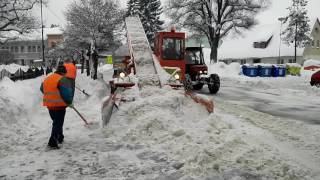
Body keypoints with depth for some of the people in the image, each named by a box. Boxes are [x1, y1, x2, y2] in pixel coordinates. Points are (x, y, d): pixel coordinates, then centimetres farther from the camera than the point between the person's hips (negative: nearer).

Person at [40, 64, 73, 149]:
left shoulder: (47, 79, 12)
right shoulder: (62, 80, -15)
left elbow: (42, 89, 25)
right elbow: (67, 93, -22)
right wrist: (69, 102, -8)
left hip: (49, 105, 8)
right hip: (59, 105, -8)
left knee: (56, 122, 23)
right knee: (58, 123, -1)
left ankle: (60, 137, 37)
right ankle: (53, 142, -6)